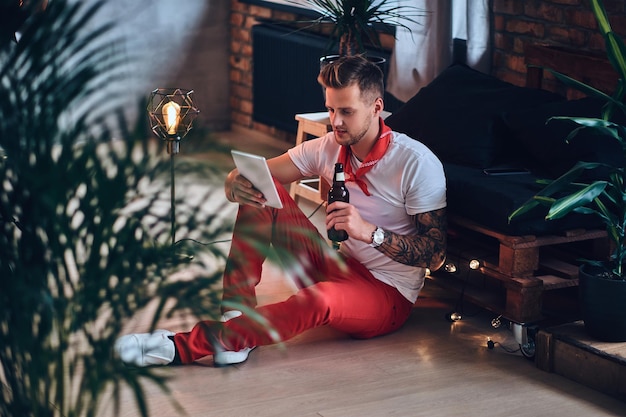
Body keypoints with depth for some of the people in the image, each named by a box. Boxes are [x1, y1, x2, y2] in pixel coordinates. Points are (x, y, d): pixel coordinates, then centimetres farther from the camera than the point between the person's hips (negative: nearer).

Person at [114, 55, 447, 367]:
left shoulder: (418, 163, -16)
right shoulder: (328, 147, 0)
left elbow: (435, 255, -19)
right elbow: (243, 177, 0)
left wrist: (370, 231, -33)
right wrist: (236, 184, -26)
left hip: (388, 296, -6)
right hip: (337, 268, 6)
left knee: (319, 299, -41)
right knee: (260, 191, -10)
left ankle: (184, 347, -39)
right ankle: (238, 314, -22)